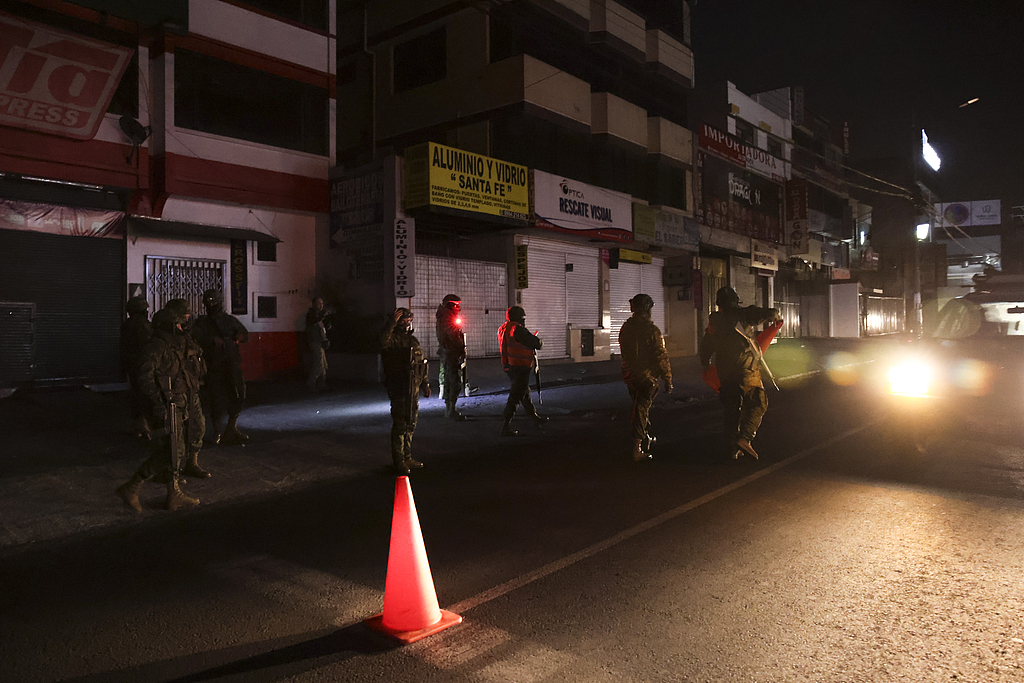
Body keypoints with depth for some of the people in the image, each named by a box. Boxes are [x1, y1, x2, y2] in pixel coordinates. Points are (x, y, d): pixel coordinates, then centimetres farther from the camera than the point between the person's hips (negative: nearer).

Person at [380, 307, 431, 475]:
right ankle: (398, 461, 3)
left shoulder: (413, 340, 15)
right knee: (399, 425, -4)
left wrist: (425, 384, 19)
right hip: (398, 389, -7)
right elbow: (383, 340, -34)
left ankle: (407, 457, 25)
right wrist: (392, 322, -33)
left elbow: (422, 364, 21)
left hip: (413, 389, 8)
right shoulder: (393, 340, -8)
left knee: (410, 424, 14)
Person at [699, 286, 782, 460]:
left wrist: (705, 364, 32)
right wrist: (776, 316, 12)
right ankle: (744, 438, -13)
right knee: (757, 404, 3)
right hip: (746, 368, -5)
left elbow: (706, 344, 17)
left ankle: (733, 448, 14)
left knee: (731, 408, 12)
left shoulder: (714, 320, 9)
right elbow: (769, 314, -12)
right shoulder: (743, 315, -6)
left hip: (724, 371, 5)